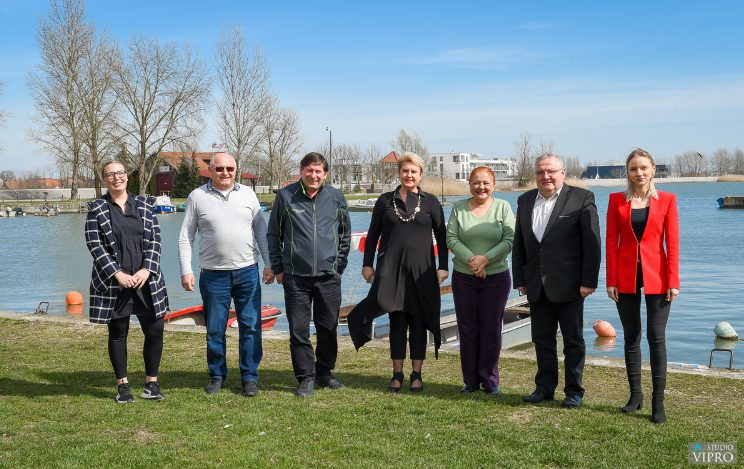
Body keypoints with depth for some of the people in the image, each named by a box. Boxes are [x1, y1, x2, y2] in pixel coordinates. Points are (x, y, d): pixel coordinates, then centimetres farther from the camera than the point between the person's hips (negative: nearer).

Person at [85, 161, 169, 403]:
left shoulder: (144, 204, 7)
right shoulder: (97, 209, 1)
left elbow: (155, 239, 3)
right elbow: (94, 244, -5)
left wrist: (146, 270, -10)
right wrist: (117, 274, -14)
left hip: (145, 280, 2)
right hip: (113, 281, -2)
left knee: (155, 330, 0)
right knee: (118, 333, 6)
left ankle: (152, 383, 15)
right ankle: (123, 385, 18)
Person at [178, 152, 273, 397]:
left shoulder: (247, 194, 6)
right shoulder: (197, 197, 2)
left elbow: (261, 231, 9)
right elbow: (185, 237, 3)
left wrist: (269, 264, 4)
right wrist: (186, 271, -4)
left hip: (247, 271, 1)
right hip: (213, 275, -1)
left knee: (250, 327, 2)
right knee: (215, 330, 6)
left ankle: (250, 377, 13)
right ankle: (217, 376, 22)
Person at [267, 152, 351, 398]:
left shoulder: (336, 197, 5)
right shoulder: (285, 196, 1)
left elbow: (345, 233, 15)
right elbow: (274, 235, 8)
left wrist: (339, 265, 10)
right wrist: (278, 268, 5)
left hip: (328, 276, 2)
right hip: (295, 277, -1)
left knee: (328, 328, 9)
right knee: (299, 330, 0)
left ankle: (324, 372, 25)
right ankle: (306, 377, 11)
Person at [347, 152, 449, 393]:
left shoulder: (430, 202, 5)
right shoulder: (385, 201, 7)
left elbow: (441, 236, 6)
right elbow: (373, 235, 9)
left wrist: (443, 267, 0)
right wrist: (367, 264, 3)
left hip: (421, 270, 0)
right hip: (391, 269, 0)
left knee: (418, 321, 3)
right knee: (397, 320, 2)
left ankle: (416, 374, 11)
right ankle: (397, 374, 9)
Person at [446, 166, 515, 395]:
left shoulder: (503, 207, 1)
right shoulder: (459, 208, 5)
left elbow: (510, 240, -6)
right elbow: (451, 238, -2)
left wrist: (486, 259, -16)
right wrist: (471, 260, -15)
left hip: (496, 277, -1)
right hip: (464, 277, 1)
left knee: (491, 329, 3)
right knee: (467, 329, 5)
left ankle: (490, 380, 15)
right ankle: (470, 380, 15)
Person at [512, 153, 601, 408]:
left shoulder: (581, 198, -6)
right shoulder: (525, 201, 10)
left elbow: (592, 243, -9)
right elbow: (519, 243, 13)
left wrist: (589, 281, -13)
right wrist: (520, 279, 8)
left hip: (569, 285, -5)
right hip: (537, 286, 5)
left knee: (573, 340, 6)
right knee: (542, 339, 12)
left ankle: (574, 391, 17)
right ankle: (544, 387, 24)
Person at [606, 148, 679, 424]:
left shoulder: (666, 200, 1)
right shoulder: (617, 200, 3)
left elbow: (672, 243, -2)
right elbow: (611, 242, 2)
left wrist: (673, 282, -8)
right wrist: (611, 281, -2)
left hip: (656, 277, -1)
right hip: (626, 277, 2)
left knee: (656, 338, -2)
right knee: (631, 337, 9)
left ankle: (658, 402, 4)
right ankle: (635, 394, 21)